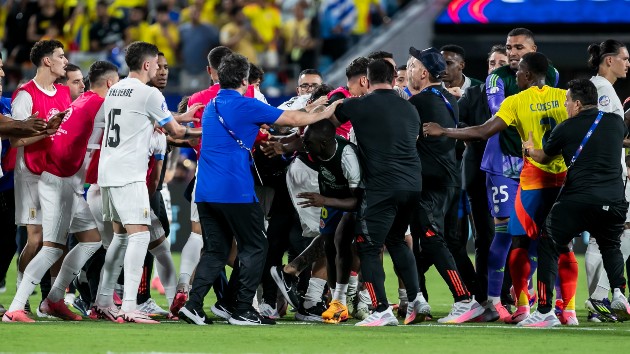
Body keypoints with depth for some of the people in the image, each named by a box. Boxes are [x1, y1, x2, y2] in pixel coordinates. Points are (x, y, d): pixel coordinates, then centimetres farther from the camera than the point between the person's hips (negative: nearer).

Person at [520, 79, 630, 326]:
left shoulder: (566, 129, 3)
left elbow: (543, 157, 20)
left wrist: (529, 150, 44)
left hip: (577, 201, -4)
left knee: (549, 248, 8)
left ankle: (545, 311, 0)